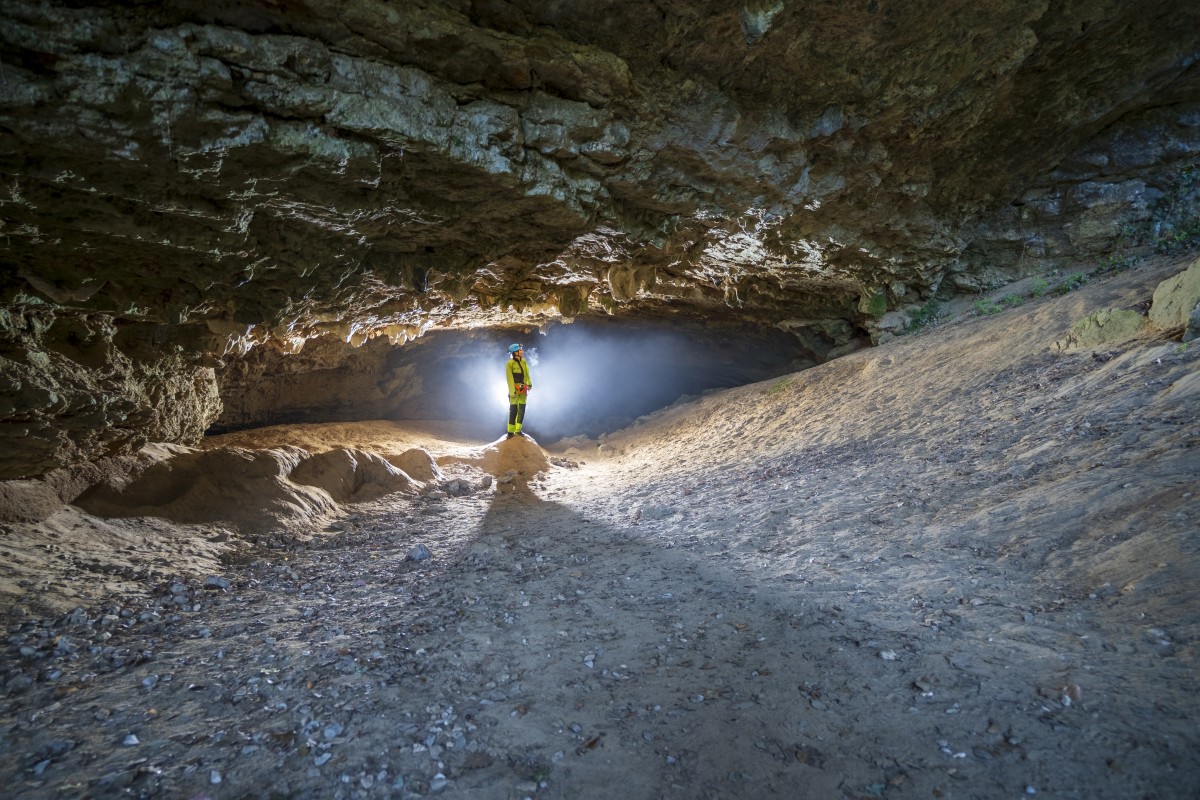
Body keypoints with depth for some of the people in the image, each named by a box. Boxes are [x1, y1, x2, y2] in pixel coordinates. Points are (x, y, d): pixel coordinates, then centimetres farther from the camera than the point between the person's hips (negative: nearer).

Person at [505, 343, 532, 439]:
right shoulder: (510, 363, -12)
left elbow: (527, 374, 8)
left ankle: (518, 430, 16)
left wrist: (529, 383, -5)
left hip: (523, 388, 6)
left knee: (522, 409, 7)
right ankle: (511, 432, 1)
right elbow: (510, 378, -13)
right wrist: (512, 391, -17)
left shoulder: (523, 361, 6)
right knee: (513, 410, -5)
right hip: (515, 388, -6)